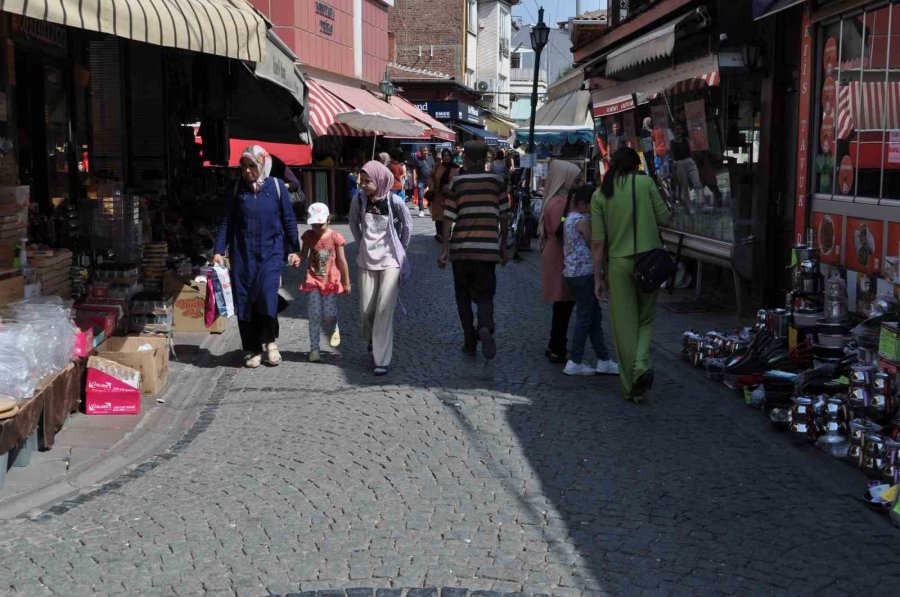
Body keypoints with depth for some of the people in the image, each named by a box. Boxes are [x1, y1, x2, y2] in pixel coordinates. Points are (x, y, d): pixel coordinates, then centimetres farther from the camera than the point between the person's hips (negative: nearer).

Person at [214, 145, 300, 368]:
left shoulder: (277, 187, 1)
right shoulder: (237, 190, 4)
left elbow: (289, 220, 6)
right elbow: (226, 222, 6)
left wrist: (294, 250, 6)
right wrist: (219, 251, -1)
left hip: (271, 252, -2)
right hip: (243, 254, 2)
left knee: (268, 293, -18)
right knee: (245, 300, 2)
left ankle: (270, 341, 4)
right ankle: (252, 350, 15)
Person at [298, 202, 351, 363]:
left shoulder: (335, 237, -7)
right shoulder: (308, 236, 0)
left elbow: (341, 261, -2)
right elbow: (304, 254, 6)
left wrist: (346, 282, 1)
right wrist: (298, 258, -20)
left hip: (331, 280, -2)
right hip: (313, 280, 2)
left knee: (329, 313, -1)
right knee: (314, 315, -1)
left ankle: (335, 329, 36)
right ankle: (314, 348, 7)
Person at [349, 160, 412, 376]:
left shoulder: (394, 202, -13)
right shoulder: (359, 200, -5)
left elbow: (407, 225, 3)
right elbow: (353, 223, 14)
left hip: (391, 261, -3)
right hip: (367, 261, 3)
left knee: (384, 310, -9)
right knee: (366, 310, 6)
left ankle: (382, 360, -4)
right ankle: (372, 340, 37)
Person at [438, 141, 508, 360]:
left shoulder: (457, 182, -1)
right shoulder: (497, 182, 2)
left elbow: (449, 218, -5)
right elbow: (504, 218, 5)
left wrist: (445, 249, -2)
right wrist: (503, 247, 15)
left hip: (461, 248, 0)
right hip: (487, 248, 0)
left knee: (463, 296, 13)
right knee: (484, 294, 5)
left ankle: (470, 342, 14)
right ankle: (485, 328, -23)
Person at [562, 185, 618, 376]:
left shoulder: (569, 218, 13)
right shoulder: (583, 220, -15)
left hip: (572, 272, 9)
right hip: (584, 273, -9)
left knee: (595, 317, 12)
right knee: (585, 317, -2)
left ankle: (604, 361, 14)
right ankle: (575, 363, 2)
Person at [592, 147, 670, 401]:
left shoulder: (600, 195, 3)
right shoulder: (646, 182, 0)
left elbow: (598, 241, 0)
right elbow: (664, 217, -1)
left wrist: (598, 277, 5)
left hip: (618, 261, 0)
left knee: (624, 325, 6)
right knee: (645, 319, 15)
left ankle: (631, 388, 11)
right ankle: (641, 364, -11)